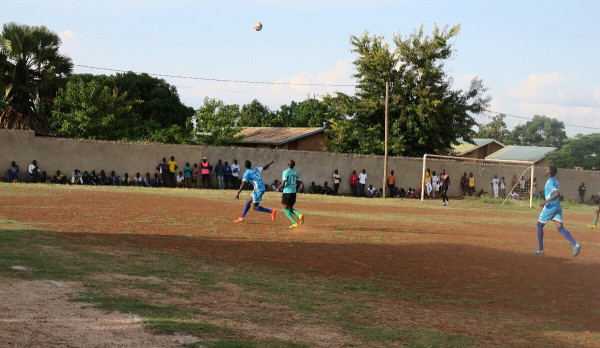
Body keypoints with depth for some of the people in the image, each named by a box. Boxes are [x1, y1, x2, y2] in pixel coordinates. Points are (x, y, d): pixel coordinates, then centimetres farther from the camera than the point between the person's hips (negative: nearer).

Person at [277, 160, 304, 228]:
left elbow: (283, 184, -16)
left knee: (286, 209, 5)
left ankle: (294, 223, -8)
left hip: (287, 192, -6)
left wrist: (279, 188, 2)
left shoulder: (286, 172, -11)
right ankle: (299, 215, -10)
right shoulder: (296, 172, 8)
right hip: (294, 192, 6)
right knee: (290, 208, 19)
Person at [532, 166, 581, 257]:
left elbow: (557, 194, -26)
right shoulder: (555, 181, 15)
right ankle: (575, 244, -21)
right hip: (558, 207, 8)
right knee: (560, 228, -1)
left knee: (539, 225, 9)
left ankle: (540, 249, 14)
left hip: (550, 207, -8)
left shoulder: (550, 181, -14)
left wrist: (545, 201, -27)